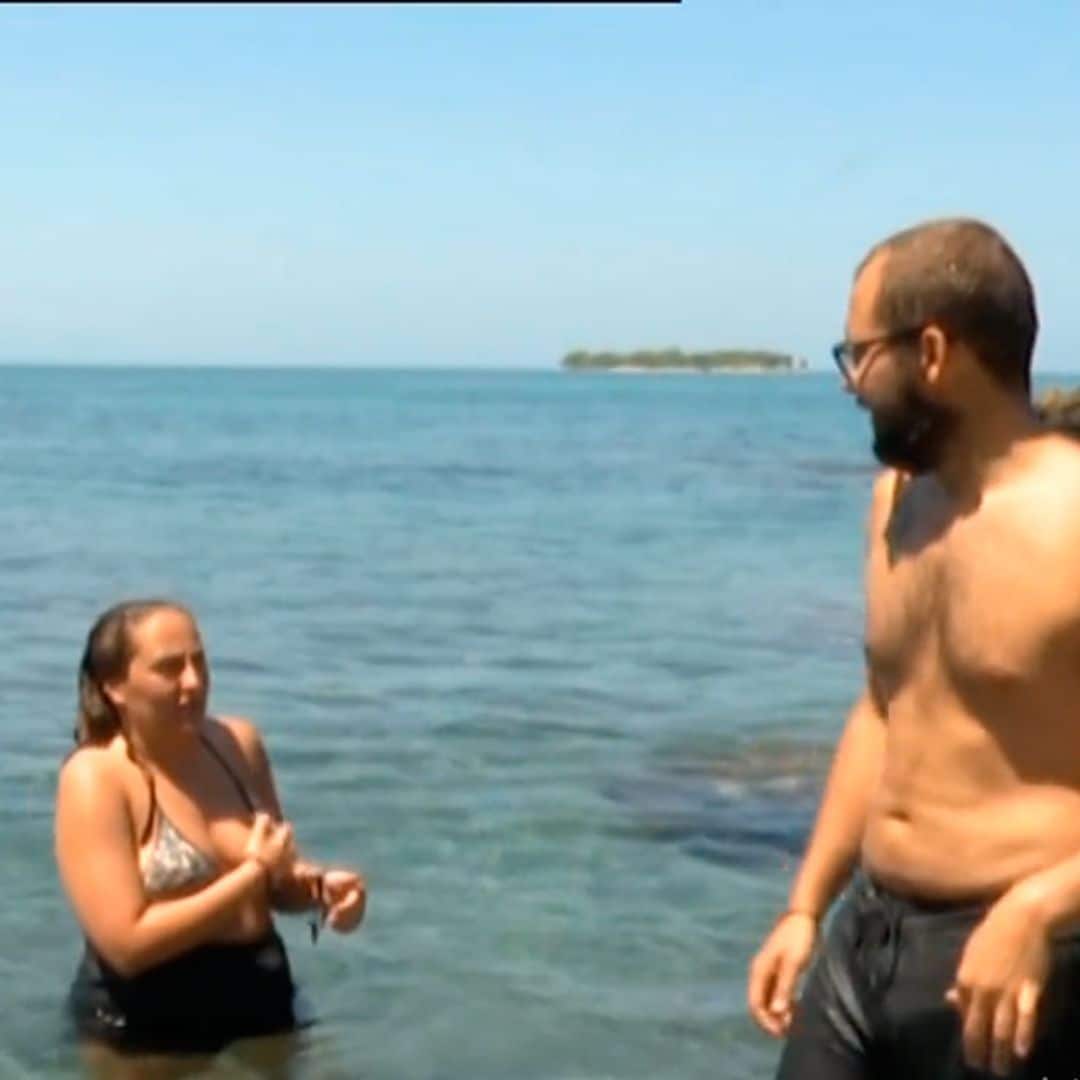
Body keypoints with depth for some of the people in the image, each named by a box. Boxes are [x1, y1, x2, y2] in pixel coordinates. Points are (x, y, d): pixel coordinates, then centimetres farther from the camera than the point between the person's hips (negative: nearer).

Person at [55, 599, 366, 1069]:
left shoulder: (238, 743, 0)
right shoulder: (94, 778, -17)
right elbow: (126, 944, -24)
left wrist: (318, 887, -9)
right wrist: (254, 872, -22)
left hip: (262, 1008, 5)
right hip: (146, 1037, -5)